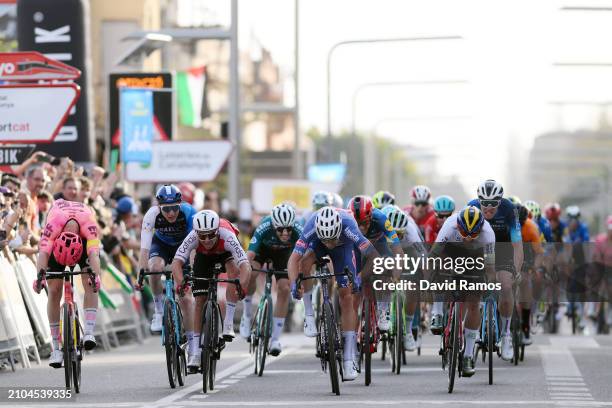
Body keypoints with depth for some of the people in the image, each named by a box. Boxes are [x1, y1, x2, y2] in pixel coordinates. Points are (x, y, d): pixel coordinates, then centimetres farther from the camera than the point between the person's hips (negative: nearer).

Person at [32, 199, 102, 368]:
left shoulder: (89, 226, -42)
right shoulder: (52, 225, -41)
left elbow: (94, 254, -51)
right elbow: (43, 253, -51)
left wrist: (95, 276, -70)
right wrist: (40, 275, -70)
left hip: (84, 238, 0)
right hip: (57, 238, 0)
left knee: (90, 284, -24)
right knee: (54, 290, -10)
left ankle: (89, 332, -27)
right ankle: (56, 347, -5)